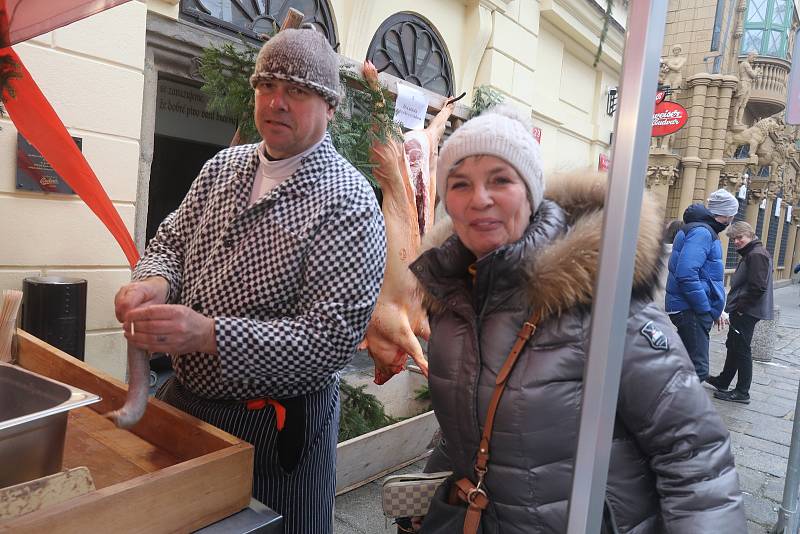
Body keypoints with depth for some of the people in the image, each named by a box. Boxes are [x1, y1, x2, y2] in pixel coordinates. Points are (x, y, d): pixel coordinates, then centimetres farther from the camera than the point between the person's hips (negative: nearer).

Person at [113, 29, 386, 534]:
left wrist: (208, 334, -33)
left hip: (277, 427, -6)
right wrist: (153, 282, -14)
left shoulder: (348, 202, -20)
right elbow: (171, 242, 9)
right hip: (182, 398, 7)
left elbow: (333, 338, -25)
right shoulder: (223, 166, 2)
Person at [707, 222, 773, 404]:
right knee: (733, 346, 19)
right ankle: (723, 381, 32)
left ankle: (742, 392, 6)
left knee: (741, 350, -3)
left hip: (747, 312, -10)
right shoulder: (751, 254, 15)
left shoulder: (756, 255, -16)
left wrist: (740, 307, -17)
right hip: (743, 311, 10)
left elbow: (757, 287, -24)